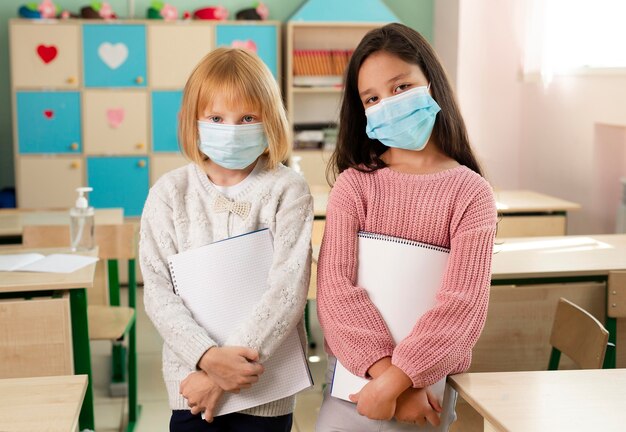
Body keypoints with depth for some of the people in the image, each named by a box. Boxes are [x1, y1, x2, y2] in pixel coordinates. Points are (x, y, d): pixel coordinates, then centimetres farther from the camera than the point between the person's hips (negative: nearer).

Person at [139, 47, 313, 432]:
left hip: (267, 384, -1)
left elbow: (289, 288, -13)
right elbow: (158, 291, -6)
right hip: (192, 377, 1)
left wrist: (232, 366, -18)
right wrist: (208, 357, -20)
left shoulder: (287, 190, -6)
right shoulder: (170, 192, -1)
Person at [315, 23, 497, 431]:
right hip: (355, 377, 1)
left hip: (430, 385, -1)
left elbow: (463, 304, -14)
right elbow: (335, 287, -12)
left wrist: (396, 380, -21)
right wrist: (385, 367, -21)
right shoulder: (354, 184, -3)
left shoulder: (470, 192, -7)